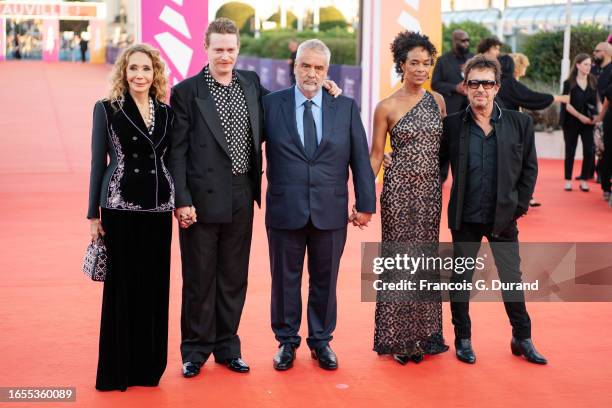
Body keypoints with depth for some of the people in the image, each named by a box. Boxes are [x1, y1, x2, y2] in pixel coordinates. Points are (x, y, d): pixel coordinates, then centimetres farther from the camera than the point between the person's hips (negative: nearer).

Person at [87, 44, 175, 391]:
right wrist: (94, 214, -2)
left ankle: (149, 365, 19)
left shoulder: (166, 112, 8)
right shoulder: (107, 109, -1)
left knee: (155, 284, 7)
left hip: (159, 207, 3)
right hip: (120, 206, -3)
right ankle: (118, 369, 14)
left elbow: (169, 160, 13)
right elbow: (98, 162, 0)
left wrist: (180, 202, 7)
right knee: (122, 284, 2)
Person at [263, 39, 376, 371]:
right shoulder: (271, 104, -1)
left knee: (325, 281, 12)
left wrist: (365, 203, 1)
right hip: (284, 210, -1)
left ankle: (321, 341, 27)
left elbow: (360, 159, 4)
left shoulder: (346, 107, 3)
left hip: (330, 211, 1)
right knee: (285, 279, 10)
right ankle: (287, 341, 26)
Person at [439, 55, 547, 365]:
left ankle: (522, 339, 24)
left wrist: (518, 207, -2)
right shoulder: (452, 125, -4)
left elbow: (529, 168, 2)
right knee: (461, 280, 9)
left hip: (504, 217, 0)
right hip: (465, 218, 0)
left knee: (512, 278, 9)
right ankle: (463, 340, 24)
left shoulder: (519, 123, -2)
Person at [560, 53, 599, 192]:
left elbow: (596, 102, 7)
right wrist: (580, 116, -15)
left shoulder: (593, 82, 4)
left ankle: (584, 180, 5)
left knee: (589, 151, -6)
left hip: (588, 122, 2)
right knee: (570, 152, 4)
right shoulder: (569, 83, -4)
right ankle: (568, 180, 13)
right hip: (571, 122, -2)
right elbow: (566, 104, -8)